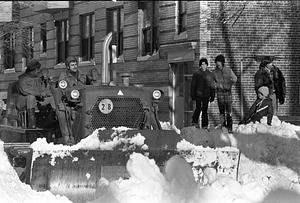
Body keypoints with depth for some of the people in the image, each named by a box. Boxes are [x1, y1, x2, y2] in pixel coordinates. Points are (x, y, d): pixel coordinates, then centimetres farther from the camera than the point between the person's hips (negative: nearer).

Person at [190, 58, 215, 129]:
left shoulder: (210, 74, 10)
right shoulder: (196, 74, 3)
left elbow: (212, 86, 13)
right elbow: (193, 85, 5)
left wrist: (212, 96, 10)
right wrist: (192, 95, 0)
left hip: (206, 95, 2)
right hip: (198, 94, -2)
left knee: (205, 110, 2)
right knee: (198, 108, -11)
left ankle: (204, 125, 5)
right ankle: (195, 121, 8)